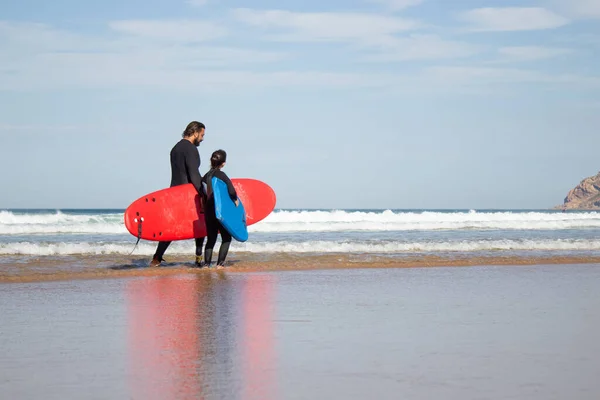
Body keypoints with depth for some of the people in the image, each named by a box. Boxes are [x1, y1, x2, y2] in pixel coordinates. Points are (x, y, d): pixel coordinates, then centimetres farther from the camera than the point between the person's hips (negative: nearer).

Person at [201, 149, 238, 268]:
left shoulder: (206, 176, 6)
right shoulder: (221, 175, -11)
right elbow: (231, 191, -17)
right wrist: (235, 199, 0)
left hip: (208, 212, 5)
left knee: (211, 239, 12)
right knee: (226, 238, 5)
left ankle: (207, 263, 5)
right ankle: (220, 263, -3)